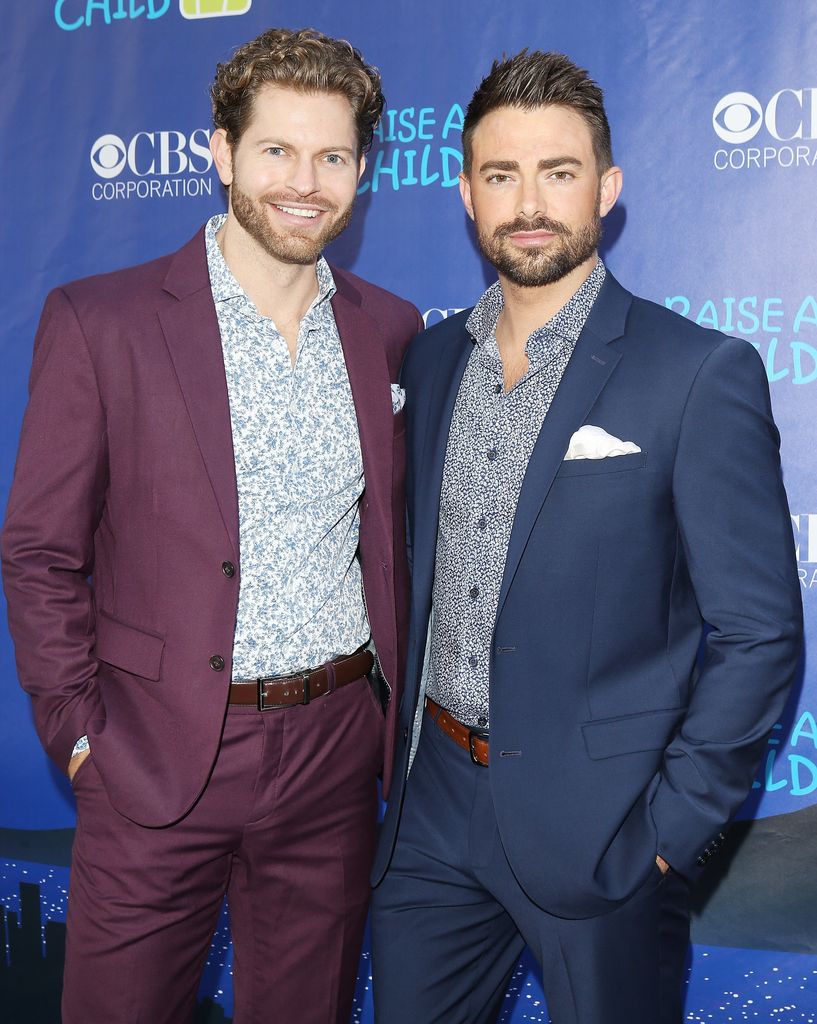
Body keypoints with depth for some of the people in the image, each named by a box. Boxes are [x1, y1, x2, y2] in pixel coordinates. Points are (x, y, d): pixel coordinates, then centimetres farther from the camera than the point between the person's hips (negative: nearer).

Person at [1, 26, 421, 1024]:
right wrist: (81, 734, -6)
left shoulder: (391, 331, 4)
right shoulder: (97, 322, -6)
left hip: (336, 755, 3)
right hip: (157, 760, -3)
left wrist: (393, 706, 8)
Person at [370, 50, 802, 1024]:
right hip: (431, 804, 5)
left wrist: (670, 829, -13)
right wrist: (401, 745, 7)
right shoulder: (429, 360, 5)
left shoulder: (700, 373, -12)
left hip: (596, 823, -4)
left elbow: (758, 633, -11)